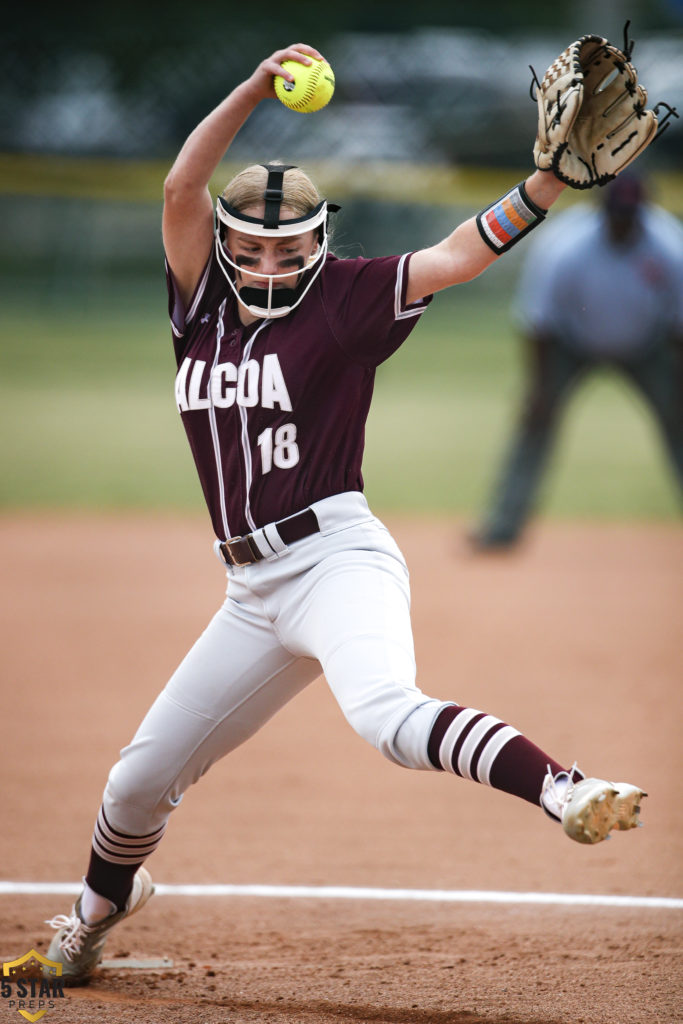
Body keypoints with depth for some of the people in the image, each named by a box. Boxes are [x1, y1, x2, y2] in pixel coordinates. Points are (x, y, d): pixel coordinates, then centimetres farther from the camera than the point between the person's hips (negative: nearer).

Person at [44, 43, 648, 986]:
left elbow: (457, 256, -9)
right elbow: (181, 188, -2)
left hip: (338, 559, -5)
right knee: (140, 780, 12)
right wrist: (254, 91, -12)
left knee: (386, 713, -36)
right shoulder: (203, 306, 11)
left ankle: (562, 791, -50)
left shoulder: (342, 301, 1)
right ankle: (102, 907, 40)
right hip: (253, 591, 6)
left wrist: (551, 179, -22)